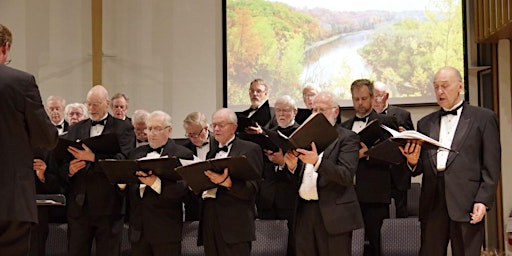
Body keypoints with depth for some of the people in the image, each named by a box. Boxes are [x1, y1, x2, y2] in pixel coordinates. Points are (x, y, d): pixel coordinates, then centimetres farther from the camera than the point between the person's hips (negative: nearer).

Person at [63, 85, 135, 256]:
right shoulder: (76, 129, 15)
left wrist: (93, 158, -23)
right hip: (78, 205, 3)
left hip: (108, 205, -3)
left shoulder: (123, 128, 2)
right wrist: (69, 169, -12)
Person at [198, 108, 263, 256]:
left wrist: (227, 183, -25)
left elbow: (252, 189, -9)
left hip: (234, 223, -6)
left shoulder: (250, 149, 1)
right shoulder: (212, 151, 21)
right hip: (209, 220, 6)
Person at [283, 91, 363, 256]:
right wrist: (292, 166, -5)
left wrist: (317, 162, -27)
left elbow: (347, 175, -14)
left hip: (333, 215, -5)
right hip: (304, 212, 5)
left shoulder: (347, 138, -1)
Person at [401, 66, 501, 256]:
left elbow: (492, 165, 2)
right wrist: (413, 161, -7)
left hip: (466, 203, -3)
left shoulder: (484, 118, 7)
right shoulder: (425, 123, 19)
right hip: (432, 204, 3)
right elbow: (421, 167, 16)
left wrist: (483, 200, -9)